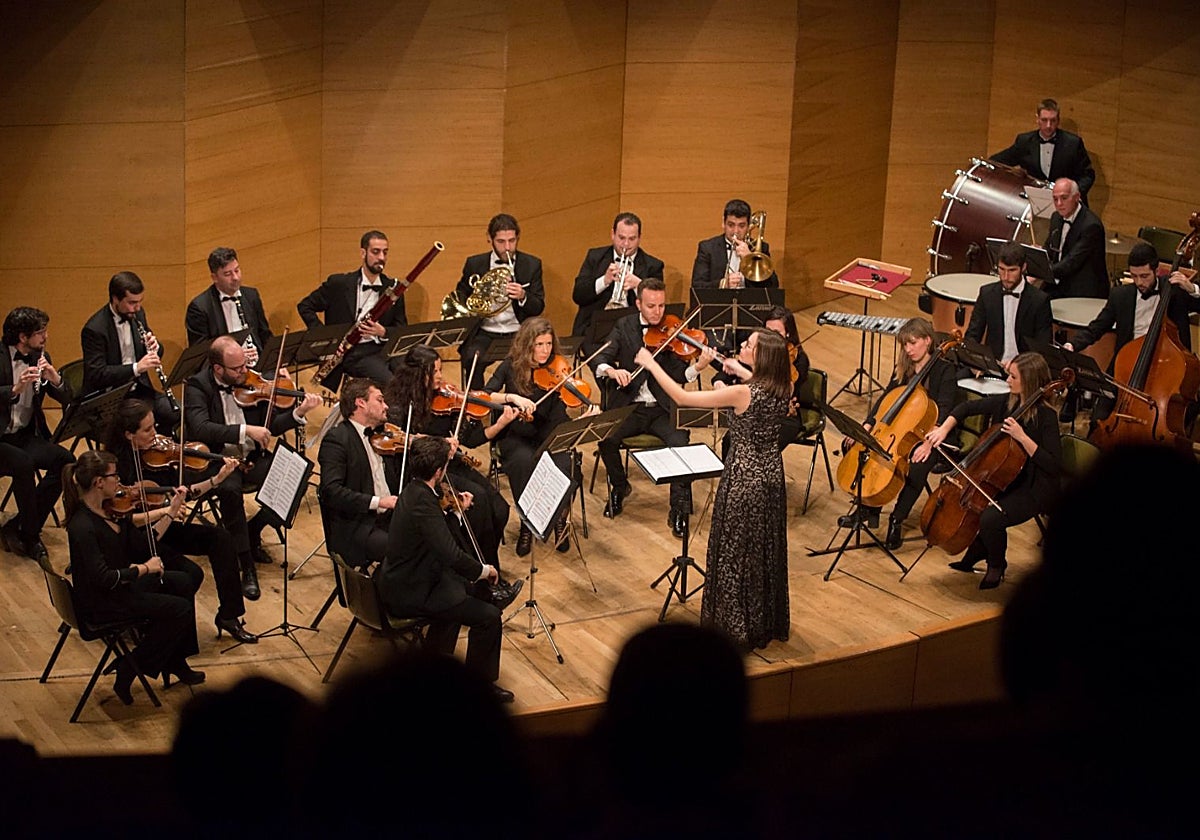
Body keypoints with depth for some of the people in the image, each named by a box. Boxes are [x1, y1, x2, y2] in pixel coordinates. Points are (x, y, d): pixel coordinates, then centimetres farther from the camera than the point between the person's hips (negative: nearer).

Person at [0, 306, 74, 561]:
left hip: (25, 435, 6)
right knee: (23, 464, -34)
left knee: (65, 461, -19)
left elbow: (67, 399, 6)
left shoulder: (40, 357, 8)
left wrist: (55, 379, -14)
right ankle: (31, 534, -14)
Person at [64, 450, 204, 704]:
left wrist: (171, 513, 1)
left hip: (119, 585, 10)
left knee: (183, 582, 12)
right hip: (100, 603, -10)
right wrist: (145, 568, -19)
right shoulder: (82, 526, -28)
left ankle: (175, 662, 22)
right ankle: (128, 671, 1)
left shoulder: (110, 510, 0)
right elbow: (102, 578, -30)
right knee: (180, 609, -11)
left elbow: (143, 547, 6)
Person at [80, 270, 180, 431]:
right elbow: (96, 375, -22)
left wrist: (154, 346, -8)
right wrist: (136, 368, -30)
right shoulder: (94, 330, -17)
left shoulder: (137, 315, 5)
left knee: (178, 413, -14)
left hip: (139, 390, 7)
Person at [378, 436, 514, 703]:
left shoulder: (414, 491, 3)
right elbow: (452, 555, -34)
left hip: (401, 580, 11)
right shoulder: (422, 502, -29)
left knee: (462, 587, 36)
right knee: (488, 616, -13)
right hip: (409, 594, -11)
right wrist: (484, 570, -21)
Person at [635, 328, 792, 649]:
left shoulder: (742, 393, -26)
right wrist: (738, 370, 25)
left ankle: (737, 630, 17)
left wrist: (651, 364, -12)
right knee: (766, 551, 21)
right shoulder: (782, 390, -8)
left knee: (735, 554, 8)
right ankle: (769, 621, 35)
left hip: (744, 478, -7)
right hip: (772, 475, 7)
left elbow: (681, 397, -21)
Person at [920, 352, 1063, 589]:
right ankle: (976, 555, 19)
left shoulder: (1045, 416, -21)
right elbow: (968, 407, 9)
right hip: (1007, 478, 8)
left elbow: (1053, 465, -26)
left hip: (1035, 489, -8)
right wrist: (943, 429, -6)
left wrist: (1022, 437, -33)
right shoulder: (1007, 402, -1)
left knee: (990, 519, -28)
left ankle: (997, 566, 2)